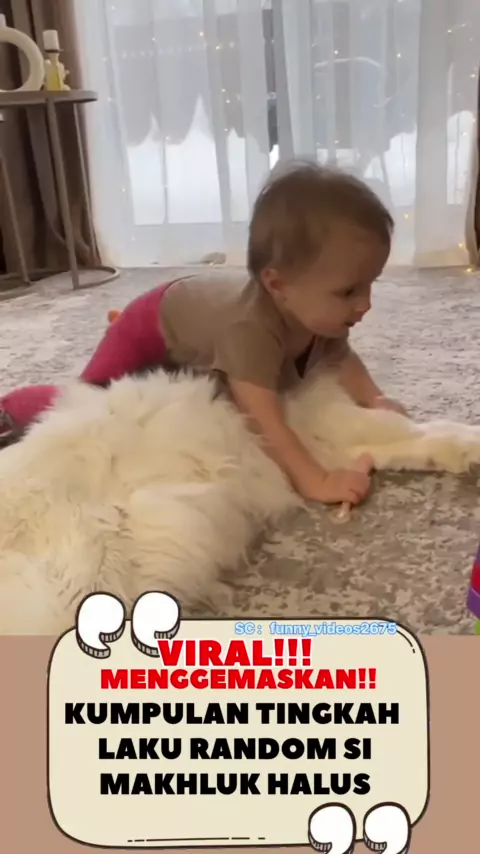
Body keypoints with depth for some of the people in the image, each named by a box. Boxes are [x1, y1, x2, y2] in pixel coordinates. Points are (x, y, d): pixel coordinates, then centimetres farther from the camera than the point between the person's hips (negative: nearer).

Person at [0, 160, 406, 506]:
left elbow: (343, 358, -9)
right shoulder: (251, 325, -49)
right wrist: (315, 481, -58)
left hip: (193, 312, 7)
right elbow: (261, 419, -53)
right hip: (154, 328, -7)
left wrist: (374, 400, -25)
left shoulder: (318, 310, -26)